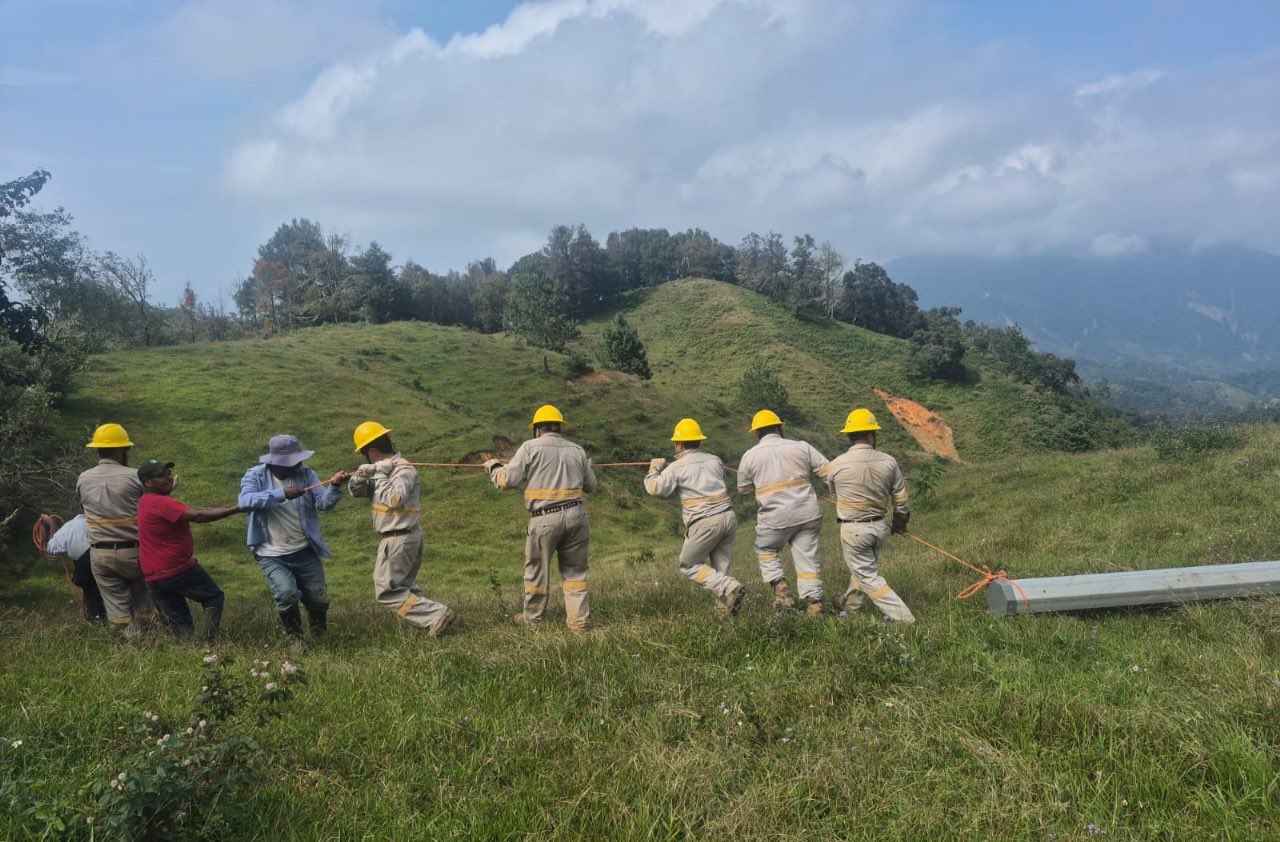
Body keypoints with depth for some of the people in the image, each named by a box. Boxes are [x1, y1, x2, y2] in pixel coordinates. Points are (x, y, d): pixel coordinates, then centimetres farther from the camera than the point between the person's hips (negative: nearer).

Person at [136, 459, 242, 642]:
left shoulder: (144, 502, 10)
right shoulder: (161, 503, -19)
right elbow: (198, 516, -29)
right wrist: (236, 509, -31)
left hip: (153, 577, 9)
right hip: (180, 570, -8)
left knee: (179, 624, 12)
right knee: (214, 598, 10)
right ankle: (208, 641, -3)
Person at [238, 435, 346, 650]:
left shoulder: (305, 473, -4)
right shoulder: (256, 476, -9)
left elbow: (323, 503, -14)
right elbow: (245, 501, -27)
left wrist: (334, 488, -34)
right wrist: (281, 494, -34)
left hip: (304, 551, 3)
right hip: (272, 554, -2)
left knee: (319, 598, 6)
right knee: (287, 594, -23)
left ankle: (318, 634, 42)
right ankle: (295, 637, 6)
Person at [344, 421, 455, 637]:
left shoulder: (404, 470, -17)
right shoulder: (385, 469, 10)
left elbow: (394, 499, -33)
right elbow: (356, 491, 11)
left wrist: (379, 475, -20)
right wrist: (361, 474, -9)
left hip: (399, 540, -10)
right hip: (408, 537, 10)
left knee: (387, 591, -6)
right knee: (402, 586, 18)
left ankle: (437, 615, -11)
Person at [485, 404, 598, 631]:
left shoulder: (530, 447, -1)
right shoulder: (576, 450, 10)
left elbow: (508, 479, -2)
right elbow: (591, 485, 16)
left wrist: (493, 466, 18)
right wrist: (587, 467, 37)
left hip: (545, 519, -3)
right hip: (576, 515, 3)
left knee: (537, 569, 13)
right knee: (574, 570, 12)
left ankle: (532, 616, 27)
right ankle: (579, 620, 11)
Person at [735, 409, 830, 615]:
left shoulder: (750, 456, 2)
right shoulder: (801, 447, 2)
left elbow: (743, 489, 16)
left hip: (775, 518, -1)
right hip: (808, 514, 2)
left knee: (766, 551, 21)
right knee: (807, 557, 10)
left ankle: (781, 590, 6)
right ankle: (814, 603, 7)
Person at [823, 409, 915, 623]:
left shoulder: (836, 465, -12)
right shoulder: (888, 461, -7)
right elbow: (901, 499, 2)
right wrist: (900, 523, 22)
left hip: (853, 530, -4)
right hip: (879, 526, 4)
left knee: (869, 577, 6)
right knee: (866, 565, 26)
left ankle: (904, 618, 1)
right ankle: (849, 603, 45)